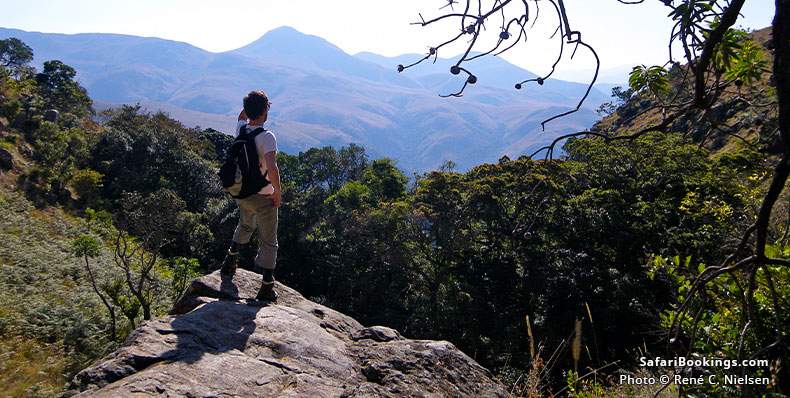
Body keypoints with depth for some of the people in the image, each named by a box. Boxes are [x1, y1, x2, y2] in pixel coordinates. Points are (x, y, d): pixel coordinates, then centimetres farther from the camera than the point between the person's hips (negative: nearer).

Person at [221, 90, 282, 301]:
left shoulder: (240, 129, -3)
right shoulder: (267, 137, -22)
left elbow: (242, 116, 24)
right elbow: (272, 168, -33)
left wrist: (253, 104, 11)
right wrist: (278, 191, -19)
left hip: (241, 193, 6)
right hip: (264, 197, -6)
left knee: (245, 225, 35)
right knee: (268, 242, 7)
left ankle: (230, 260, 43)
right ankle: (267, 287, 12)